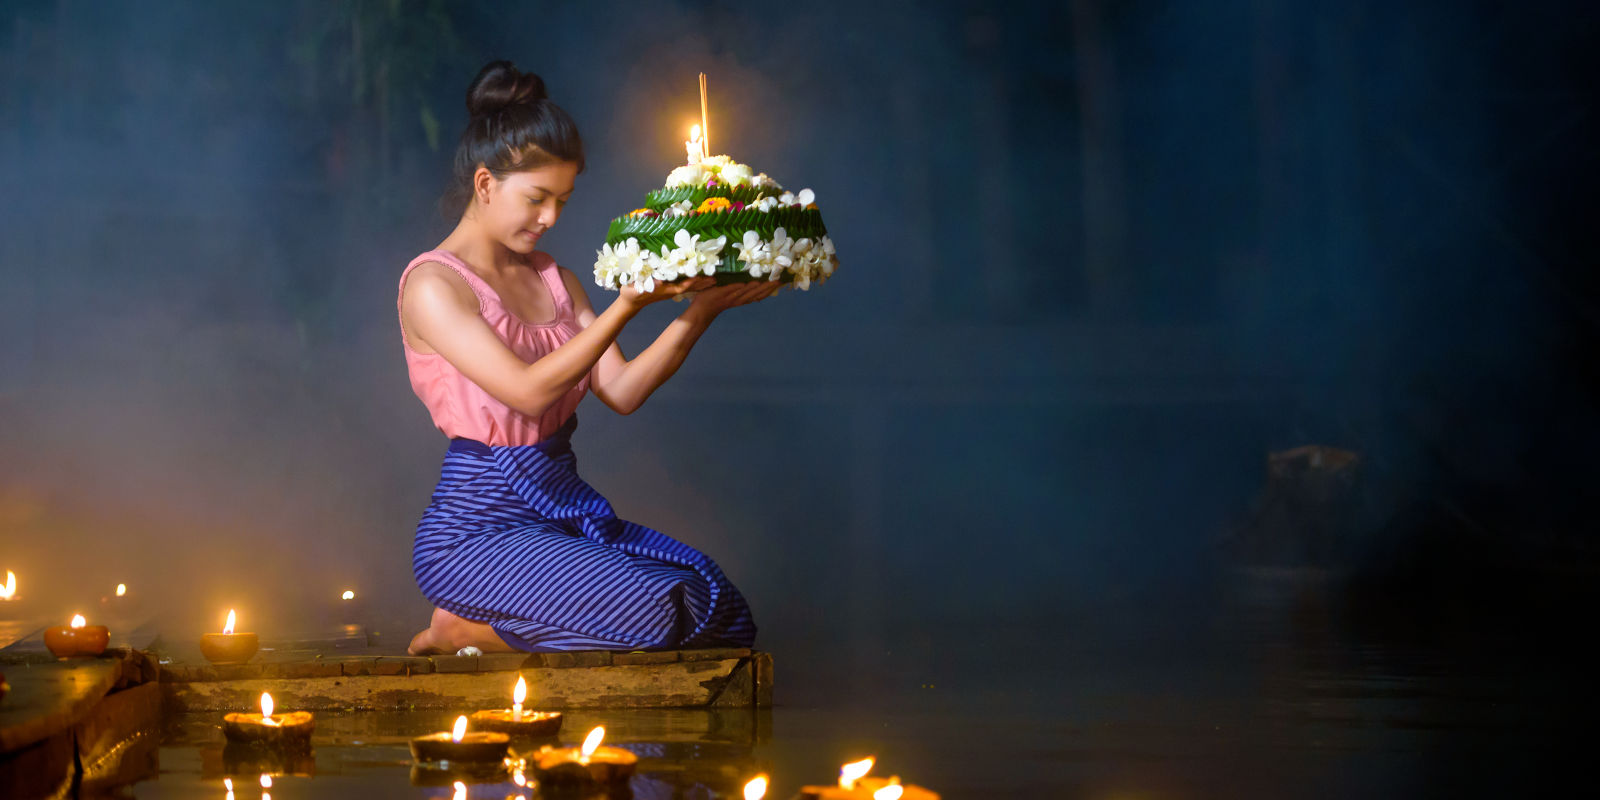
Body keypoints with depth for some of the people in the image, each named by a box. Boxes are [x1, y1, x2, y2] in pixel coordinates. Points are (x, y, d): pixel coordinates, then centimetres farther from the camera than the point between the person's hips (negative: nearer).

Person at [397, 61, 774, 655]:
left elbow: (621, 391, 4)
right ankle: (462, 633, -4)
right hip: (477, 527, -8)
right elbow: (528, 391, -20)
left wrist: (702, 309, -8)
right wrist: (630, 303, -24)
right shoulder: (432, 285, -9)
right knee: (656, 610, -25)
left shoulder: (552, 277, 15)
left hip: (564, 509, 8)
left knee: (724, 615, -8)